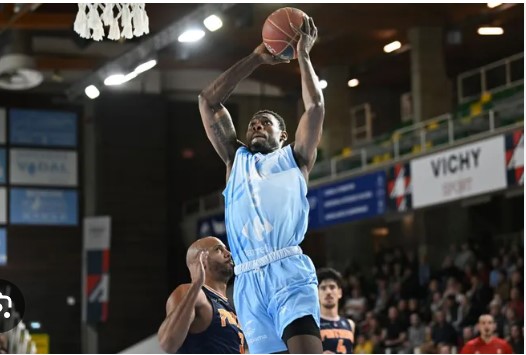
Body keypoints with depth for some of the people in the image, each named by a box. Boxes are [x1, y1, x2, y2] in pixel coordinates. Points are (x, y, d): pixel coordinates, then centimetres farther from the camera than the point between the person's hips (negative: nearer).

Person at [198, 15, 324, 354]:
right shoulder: (236, 159, 27)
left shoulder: (294, 158, 19)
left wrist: (303, 54, 16)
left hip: (289, 272, -4)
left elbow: (315, 105, 8)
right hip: (248, 281, 4)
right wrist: (257, 58, 21)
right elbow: (209, 101, 23)